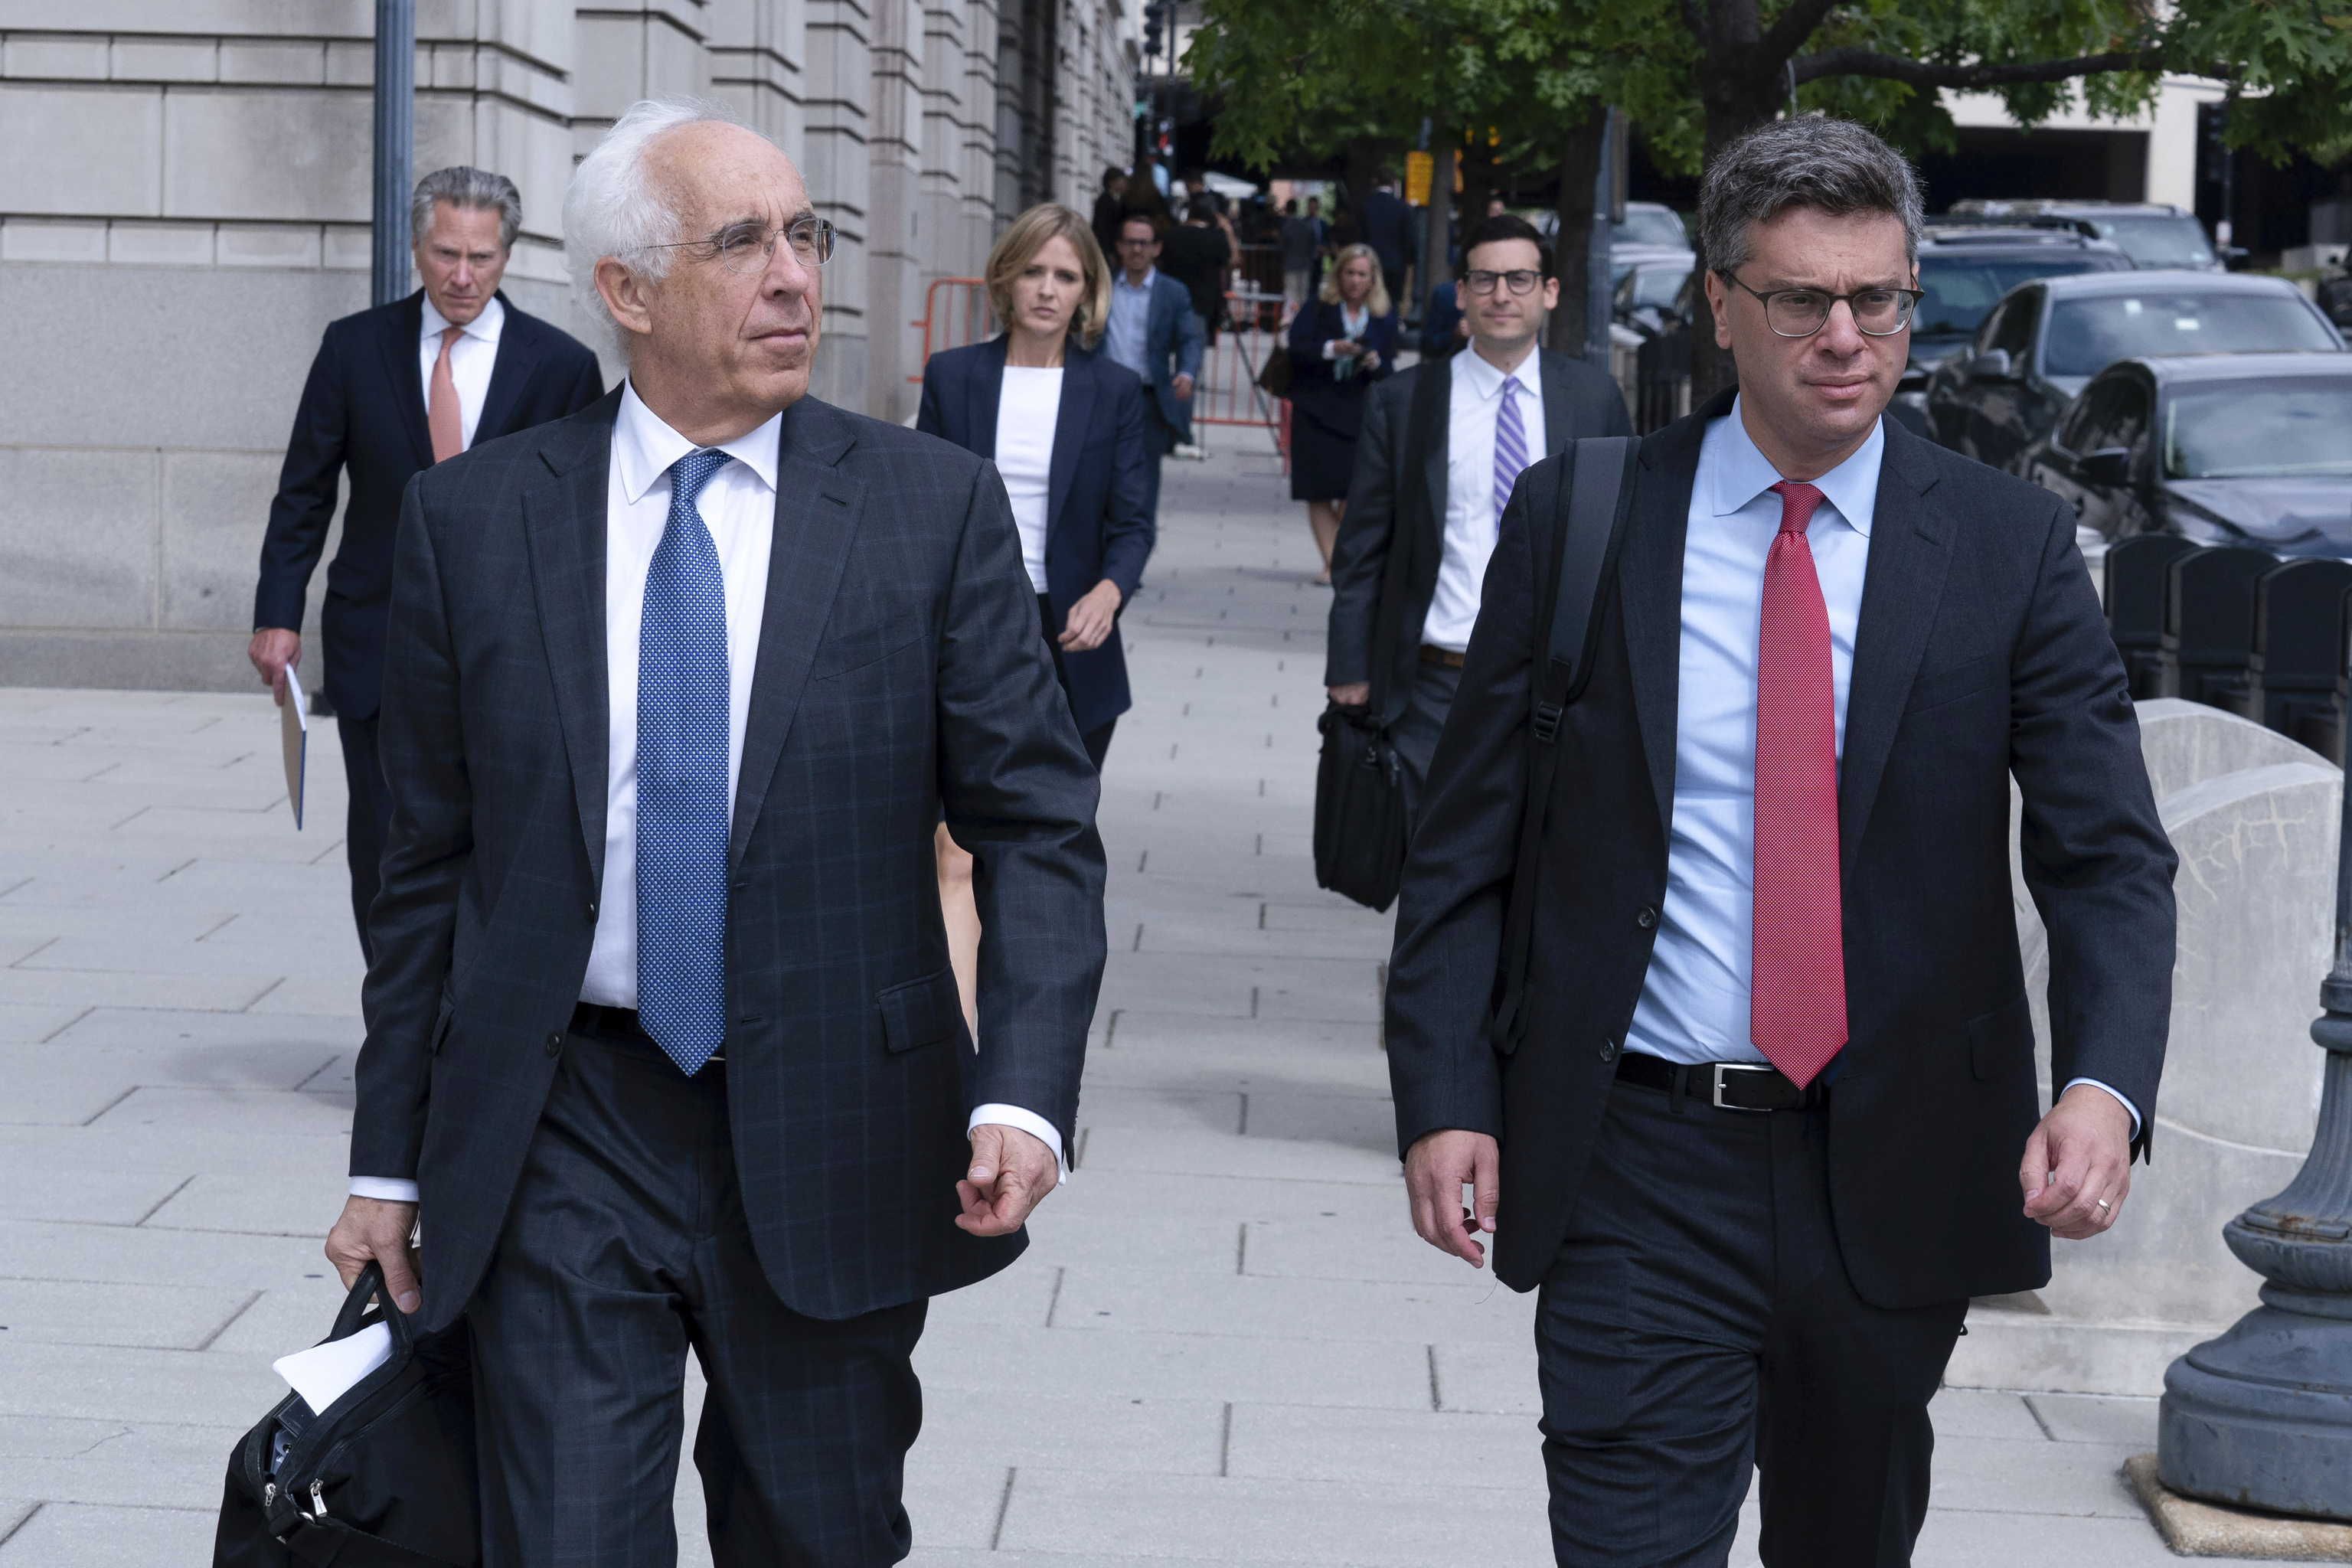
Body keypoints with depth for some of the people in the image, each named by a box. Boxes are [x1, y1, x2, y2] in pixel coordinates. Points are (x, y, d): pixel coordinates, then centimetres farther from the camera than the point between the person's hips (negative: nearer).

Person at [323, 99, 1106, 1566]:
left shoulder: (936, 507, -1)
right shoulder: (474, 520, 2)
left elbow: (1038, 825, -4)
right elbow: (431, 863, 7)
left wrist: (1023, 1094, -19)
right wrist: (390, 1165, 7)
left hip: (829, 1147, 0)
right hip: (563, 1141, 0)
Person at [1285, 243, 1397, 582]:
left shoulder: (1384, 320, 7)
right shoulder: (1318, 309, 4)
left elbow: (1388, 372, 4)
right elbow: (1297, 348, -8)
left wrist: (1375, 363, -18)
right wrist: (1331, 349, -23)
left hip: (1359, 412, 0)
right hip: (1315, 410, 0)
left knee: (1353, 490, -9)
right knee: (1319, 490, -2)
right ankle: (1332, 563, 3)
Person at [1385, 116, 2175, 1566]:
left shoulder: (2009, 546, 0)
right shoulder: (1575, 520, 1)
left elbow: (2109, 854, -5)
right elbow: (1468, 841, 4)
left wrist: (2104, 1084, -23)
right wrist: (1445, 1094, -6)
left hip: (1894, 1173, 2)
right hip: (1641, 1172, -1)